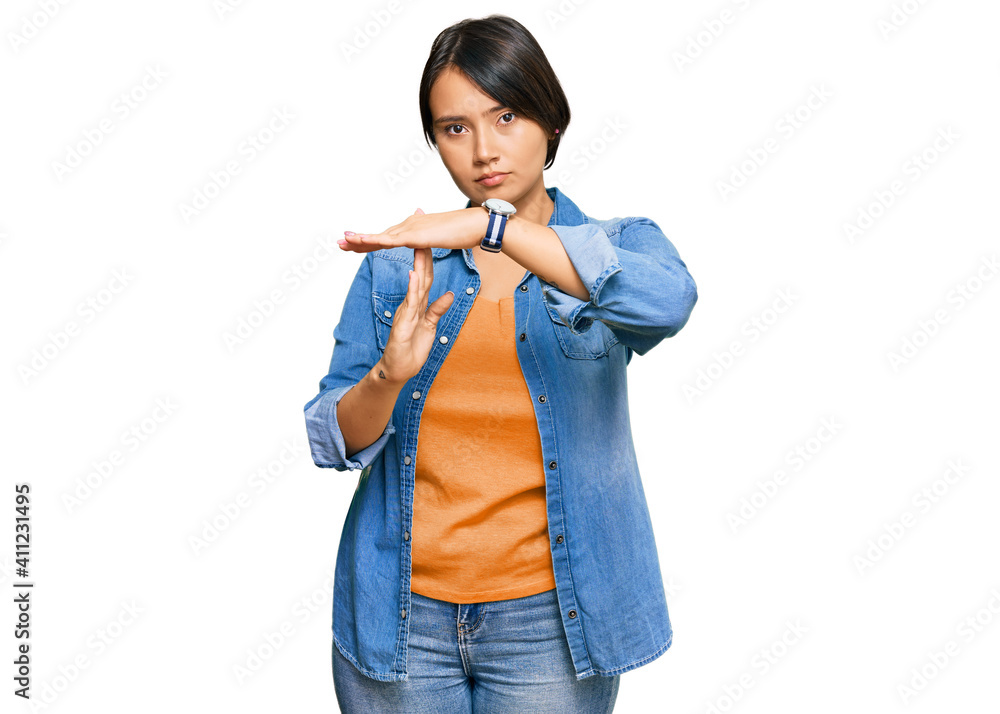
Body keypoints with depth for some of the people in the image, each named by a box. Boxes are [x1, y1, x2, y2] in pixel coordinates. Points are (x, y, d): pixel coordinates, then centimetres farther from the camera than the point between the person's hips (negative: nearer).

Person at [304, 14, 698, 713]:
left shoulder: (612, 249, -1)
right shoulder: (397, 262, 3)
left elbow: (667, 301, -26)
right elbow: (334, 444, -1)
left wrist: (490, 225, -29)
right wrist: (389, 376, -21)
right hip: (399, 614, 2)